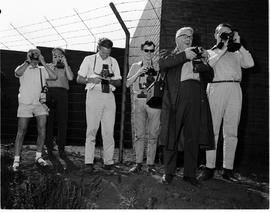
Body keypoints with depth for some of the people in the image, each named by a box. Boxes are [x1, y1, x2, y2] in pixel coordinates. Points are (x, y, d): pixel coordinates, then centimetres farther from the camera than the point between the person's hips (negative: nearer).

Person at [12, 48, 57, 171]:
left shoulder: (42, 70, 12)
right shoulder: (23, 68, 5)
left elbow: (54, 77, -6)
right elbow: (17, 73, -19)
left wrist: (43, 63, -4)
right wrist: (28, 61, -9)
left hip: (40, 104, 3)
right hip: (25, 104, -2)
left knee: (42, 130, -2)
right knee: (21, 131, -1)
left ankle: (38, 156, 12)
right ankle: (16, 160, 6)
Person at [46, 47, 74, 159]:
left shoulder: (65, 67, 18)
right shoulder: (48, 66, 19)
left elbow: (70, 78, -2)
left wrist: (65, 63, -3)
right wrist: (52, 66, -1)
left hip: (62, 93, 0)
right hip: (49, 92, 0)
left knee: (62, 121, -5)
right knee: (48, 121, -2)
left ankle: (61, 148, 2)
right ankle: (49, 147, 8)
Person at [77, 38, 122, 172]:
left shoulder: (113, 62, 14)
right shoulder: (89, 60, 7)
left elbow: (119, 82, 12)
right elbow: (79, 79, 5)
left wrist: (110, 80, -9)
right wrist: (91, 80, -13)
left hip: (109, 97, 2)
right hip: (94, 95, -2)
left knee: (108, 131, 1)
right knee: (91, 129, -4)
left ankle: (108, 161, 9)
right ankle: (89, 162, 2)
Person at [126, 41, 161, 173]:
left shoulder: (158, 66, 14)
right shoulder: (135, 66, 16)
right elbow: (128, 84, 7)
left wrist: (158, 71, -8)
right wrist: (138, 73, -4)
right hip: (139, 101, 1)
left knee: (153, 135, -2)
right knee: (139, 134, -1)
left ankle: (150, 164, 5)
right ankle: (138, 163, 6)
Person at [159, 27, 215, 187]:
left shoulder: (196, 54, 25)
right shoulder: (168, 54, 15)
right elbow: (162, 64, -8)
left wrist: (205, 61, 3)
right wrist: (184, 55, -12)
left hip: (196, 98, 3)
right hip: (176, 97, -3)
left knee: (193, 137, 4)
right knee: (172, 135, 0)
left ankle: (190, 174, 14)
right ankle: (169, 173, 12)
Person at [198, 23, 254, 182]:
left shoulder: (236, 54, 26)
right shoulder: (209, 52, 20)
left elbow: (250, 63, 10)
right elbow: (206, 64, -2)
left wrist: (238, 45, 9)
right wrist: (223, 49, -1)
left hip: (235, 90, 3)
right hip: (216, 88, -2)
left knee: (231, 132, 0)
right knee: (212, 129, -7)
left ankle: (228, 169, 4)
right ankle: (210, 167, -2)